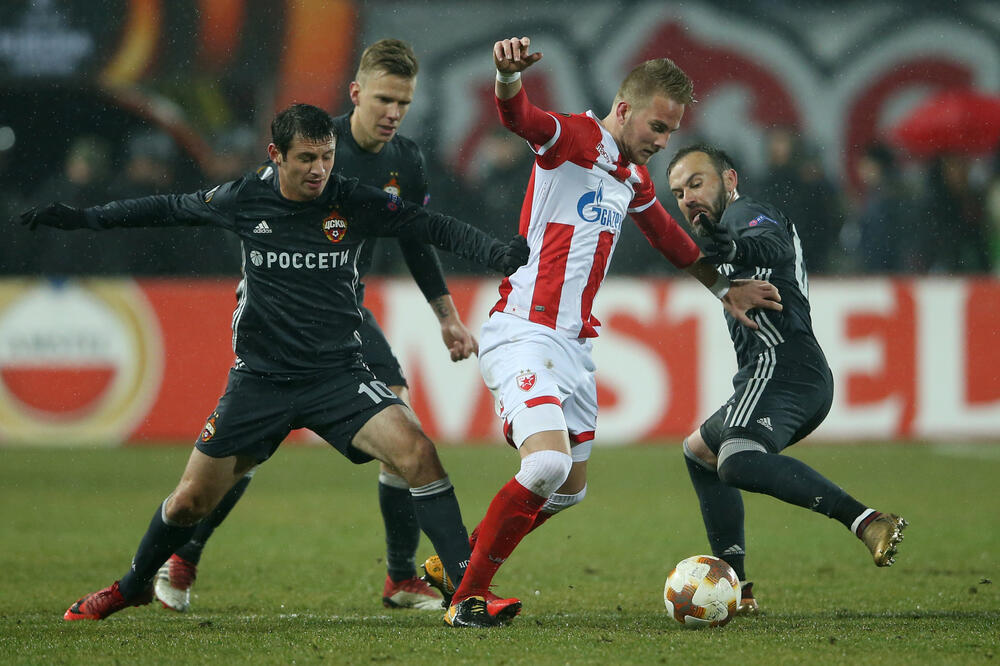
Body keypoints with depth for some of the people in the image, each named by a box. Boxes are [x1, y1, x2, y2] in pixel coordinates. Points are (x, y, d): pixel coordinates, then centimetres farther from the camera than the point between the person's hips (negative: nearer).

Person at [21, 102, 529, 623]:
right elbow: (170, 209, 12)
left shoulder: (356, 204, -8)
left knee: (416, 452, -25)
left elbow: (437, 228, -7)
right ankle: (133, 586, 35)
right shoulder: (244, 200, -4)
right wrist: (83, 219, 14)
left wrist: (498, 253, -24)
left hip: (338, 376, -1)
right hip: (259, 380, 1)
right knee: (192, 500, 5)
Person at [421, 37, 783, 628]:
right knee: (548, 463, -26)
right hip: (524, 332, -9)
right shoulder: (574, 139, -10)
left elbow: (666, 234, 35)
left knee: (570, 488, 13)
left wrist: (724, 287, 41)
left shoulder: (633, 178, 16)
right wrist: (509, 74, -53)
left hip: (574, 345, 9)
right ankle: (467, 595, -12)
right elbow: (520, 117, -32)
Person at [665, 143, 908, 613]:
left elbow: (771, 244, -23)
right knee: (699, 451, 30)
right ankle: (736, 588, 21)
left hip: (779, 366, -11)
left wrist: (736, 247, -44)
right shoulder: (739, 226, 30)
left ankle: (865, 520, -48)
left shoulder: (745, 213, -1)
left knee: (737, 463, -34)